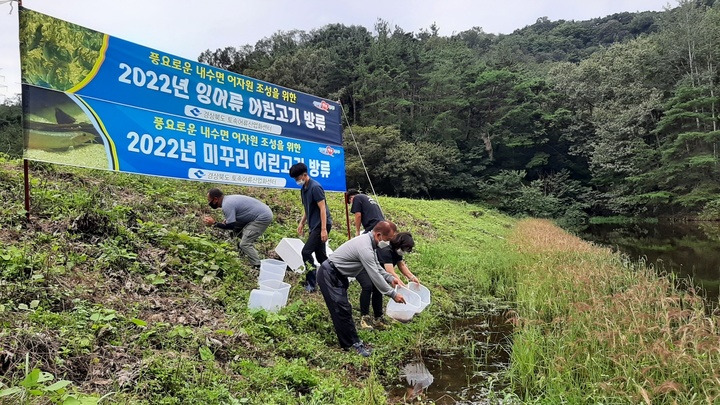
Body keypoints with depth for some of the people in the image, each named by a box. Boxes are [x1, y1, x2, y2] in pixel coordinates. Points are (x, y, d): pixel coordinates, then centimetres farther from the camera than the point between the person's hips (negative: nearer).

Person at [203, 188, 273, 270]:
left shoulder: (227, 205, -17)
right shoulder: (228, 199, 14)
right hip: (265, 213, 11)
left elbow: (231, 226, -18)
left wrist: (214, 223, -9)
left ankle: (258, 268, -13)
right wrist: (227, 220, 11)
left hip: (263, 218, -11)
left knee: (245, 244, -11)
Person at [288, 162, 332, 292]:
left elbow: (323, 208, -20)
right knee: (320, 255, 12)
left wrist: (324, 229, -23)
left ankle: (311, 284, -7)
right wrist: (302, 223, 18)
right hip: (314, 225, 9)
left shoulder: (315, 187, -16)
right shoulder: (303, 189, 11)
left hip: (321, 225, -9)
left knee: (306, 252, -14)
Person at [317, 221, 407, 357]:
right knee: (342, 310, -8)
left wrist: (390, 278, 3)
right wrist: (393, 294, -18)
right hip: (329, 275, -10)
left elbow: (376, 266, 16)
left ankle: (352, 341, 20)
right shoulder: (365, 248, -29)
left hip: (338, 275, 10)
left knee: (344, 309, 13)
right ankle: (353, 343, -1)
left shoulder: (368, 241, 3)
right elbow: (375, 276, -26)